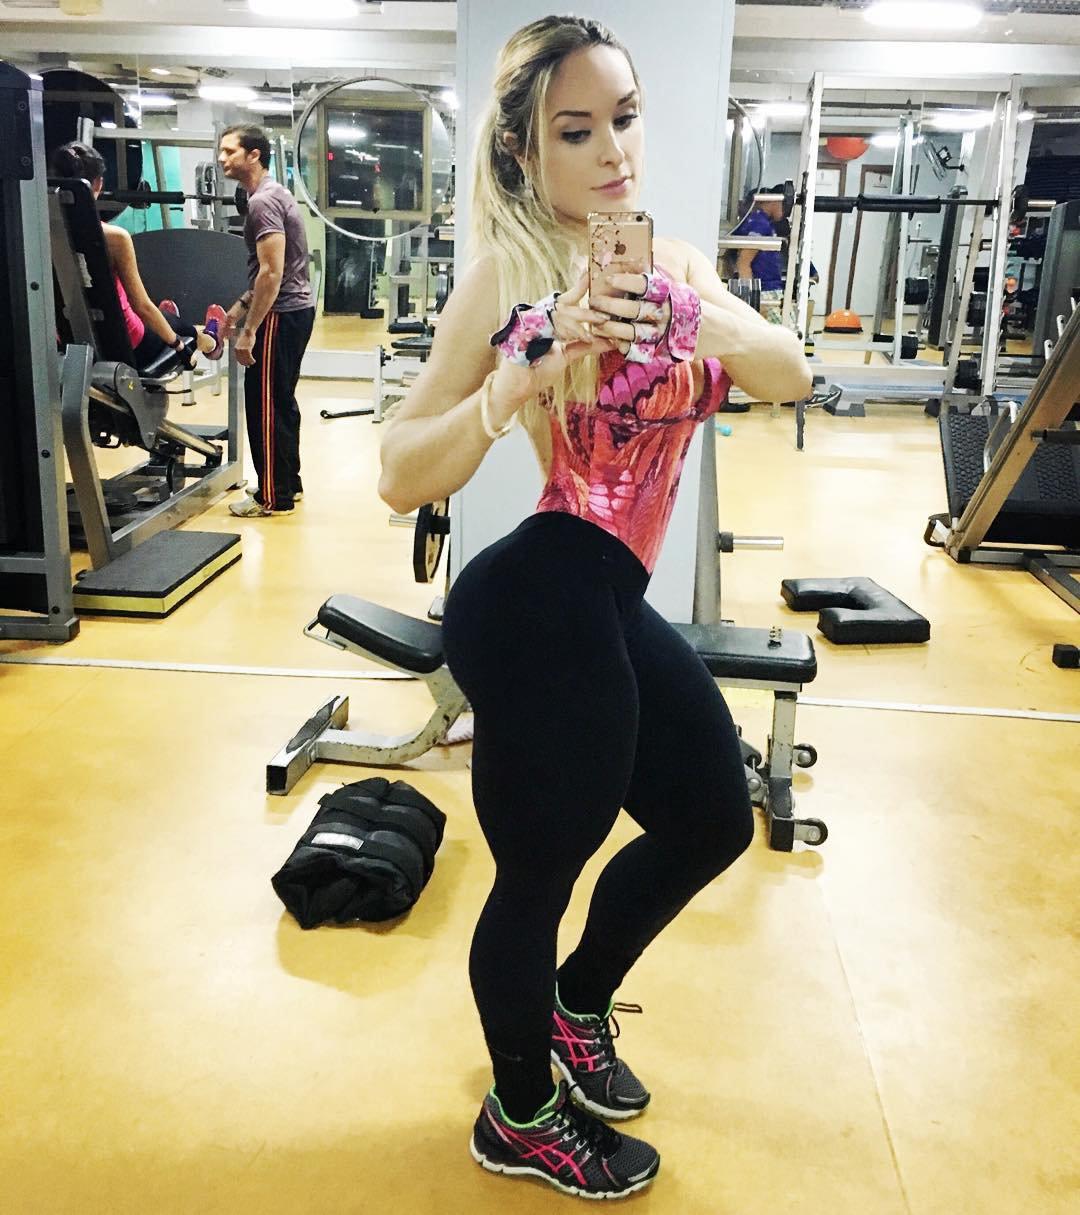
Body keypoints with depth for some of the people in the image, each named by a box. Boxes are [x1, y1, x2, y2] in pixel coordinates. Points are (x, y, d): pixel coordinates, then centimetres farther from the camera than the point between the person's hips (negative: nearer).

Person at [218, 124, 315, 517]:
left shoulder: (263, 202, -16)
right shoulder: (272, 194, 16)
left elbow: (272, 272, -24)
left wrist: (249, 330, -24)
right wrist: (241, 306, 24)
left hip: (281, 315, -11)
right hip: (295, 308, 11)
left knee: (265, 404, -5)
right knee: (280, 401, 17)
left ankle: (273, 497, 2)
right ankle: (288, 483, 26)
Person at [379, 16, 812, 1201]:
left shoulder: (677, 260, 12)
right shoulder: (508, 272, -9)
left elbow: (791, 375, -3)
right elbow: (402, 477, -15)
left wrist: (701, 321, -21)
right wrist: (535, 372, -27)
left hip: (611, 603, 9)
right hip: (541, 604, -8)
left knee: (712, 822, 22)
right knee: (541, 871, 7)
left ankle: (577, 1003, 47)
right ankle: (521, 1119, 36)